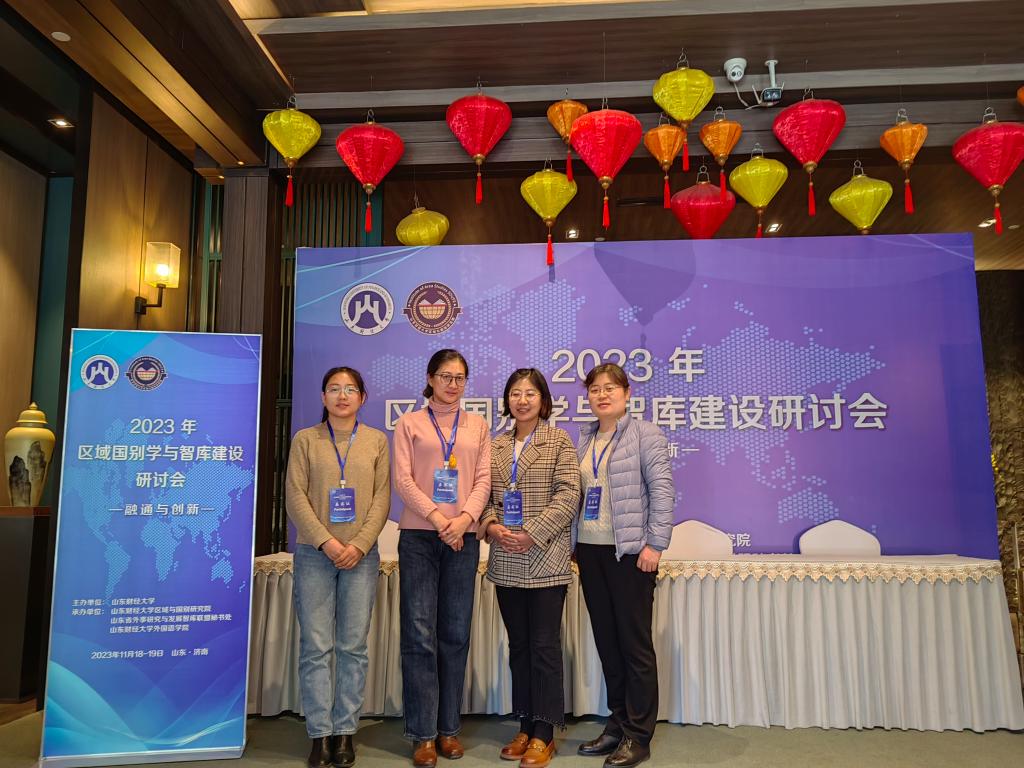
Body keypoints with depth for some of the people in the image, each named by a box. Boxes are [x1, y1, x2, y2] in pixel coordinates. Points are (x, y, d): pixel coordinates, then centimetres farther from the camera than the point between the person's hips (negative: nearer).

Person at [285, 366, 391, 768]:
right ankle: (321, 734, 12)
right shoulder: (305, 439, 5)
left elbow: (382, 498, 1)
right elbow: (295, 497, -2)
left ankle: (345, 731, 16)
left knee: (353, 646, 5)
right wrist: (326, 542, -12)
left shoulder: (376, 440, 7)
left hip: (361, 554, 1)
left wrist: (359, 545, -10)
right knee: (316, 646, 2)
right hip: (314, 554, 0)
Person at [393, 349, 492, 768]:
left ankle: (448, 728, 19)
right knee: (420, 634, -1)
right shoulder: (410, 423, 6)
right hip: (419, 536, -2)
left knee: (455, 635, 7)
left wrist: (464, 518, -12)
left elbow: (483, 479, 4)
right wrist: (437, 517, -15)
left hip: (463, 538, 2)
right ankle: (423, 734, 9)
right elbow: (403, 479, -3)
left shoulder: (477, 427, 12)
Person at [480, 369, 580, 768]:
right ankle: (525, 726, 26)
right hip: (506, 563, 5)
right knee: (518, 645, 13)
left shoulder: (559, 441, -2)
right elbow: (485, 494, 10)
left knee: (544, 645, 2)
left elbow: (568, 495, -10)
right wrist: (491, 526, -9)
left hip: (546, 561, -5)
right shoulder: (496, 446, 11)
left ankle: (543, 734, 14)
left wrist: (532, 535, -16)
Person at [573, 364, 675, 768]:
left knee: (634, 643, 1)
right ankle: (617, 724, 26)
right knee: (606, 641, 13)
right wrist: (575, 544, 10)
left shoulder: (645, 434, -4)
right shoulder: (584, 440, 14)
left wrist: (654, 544, -15)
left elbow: (662, 490, -10)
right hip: (591, 551, 6)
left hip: (630, 552, -6)